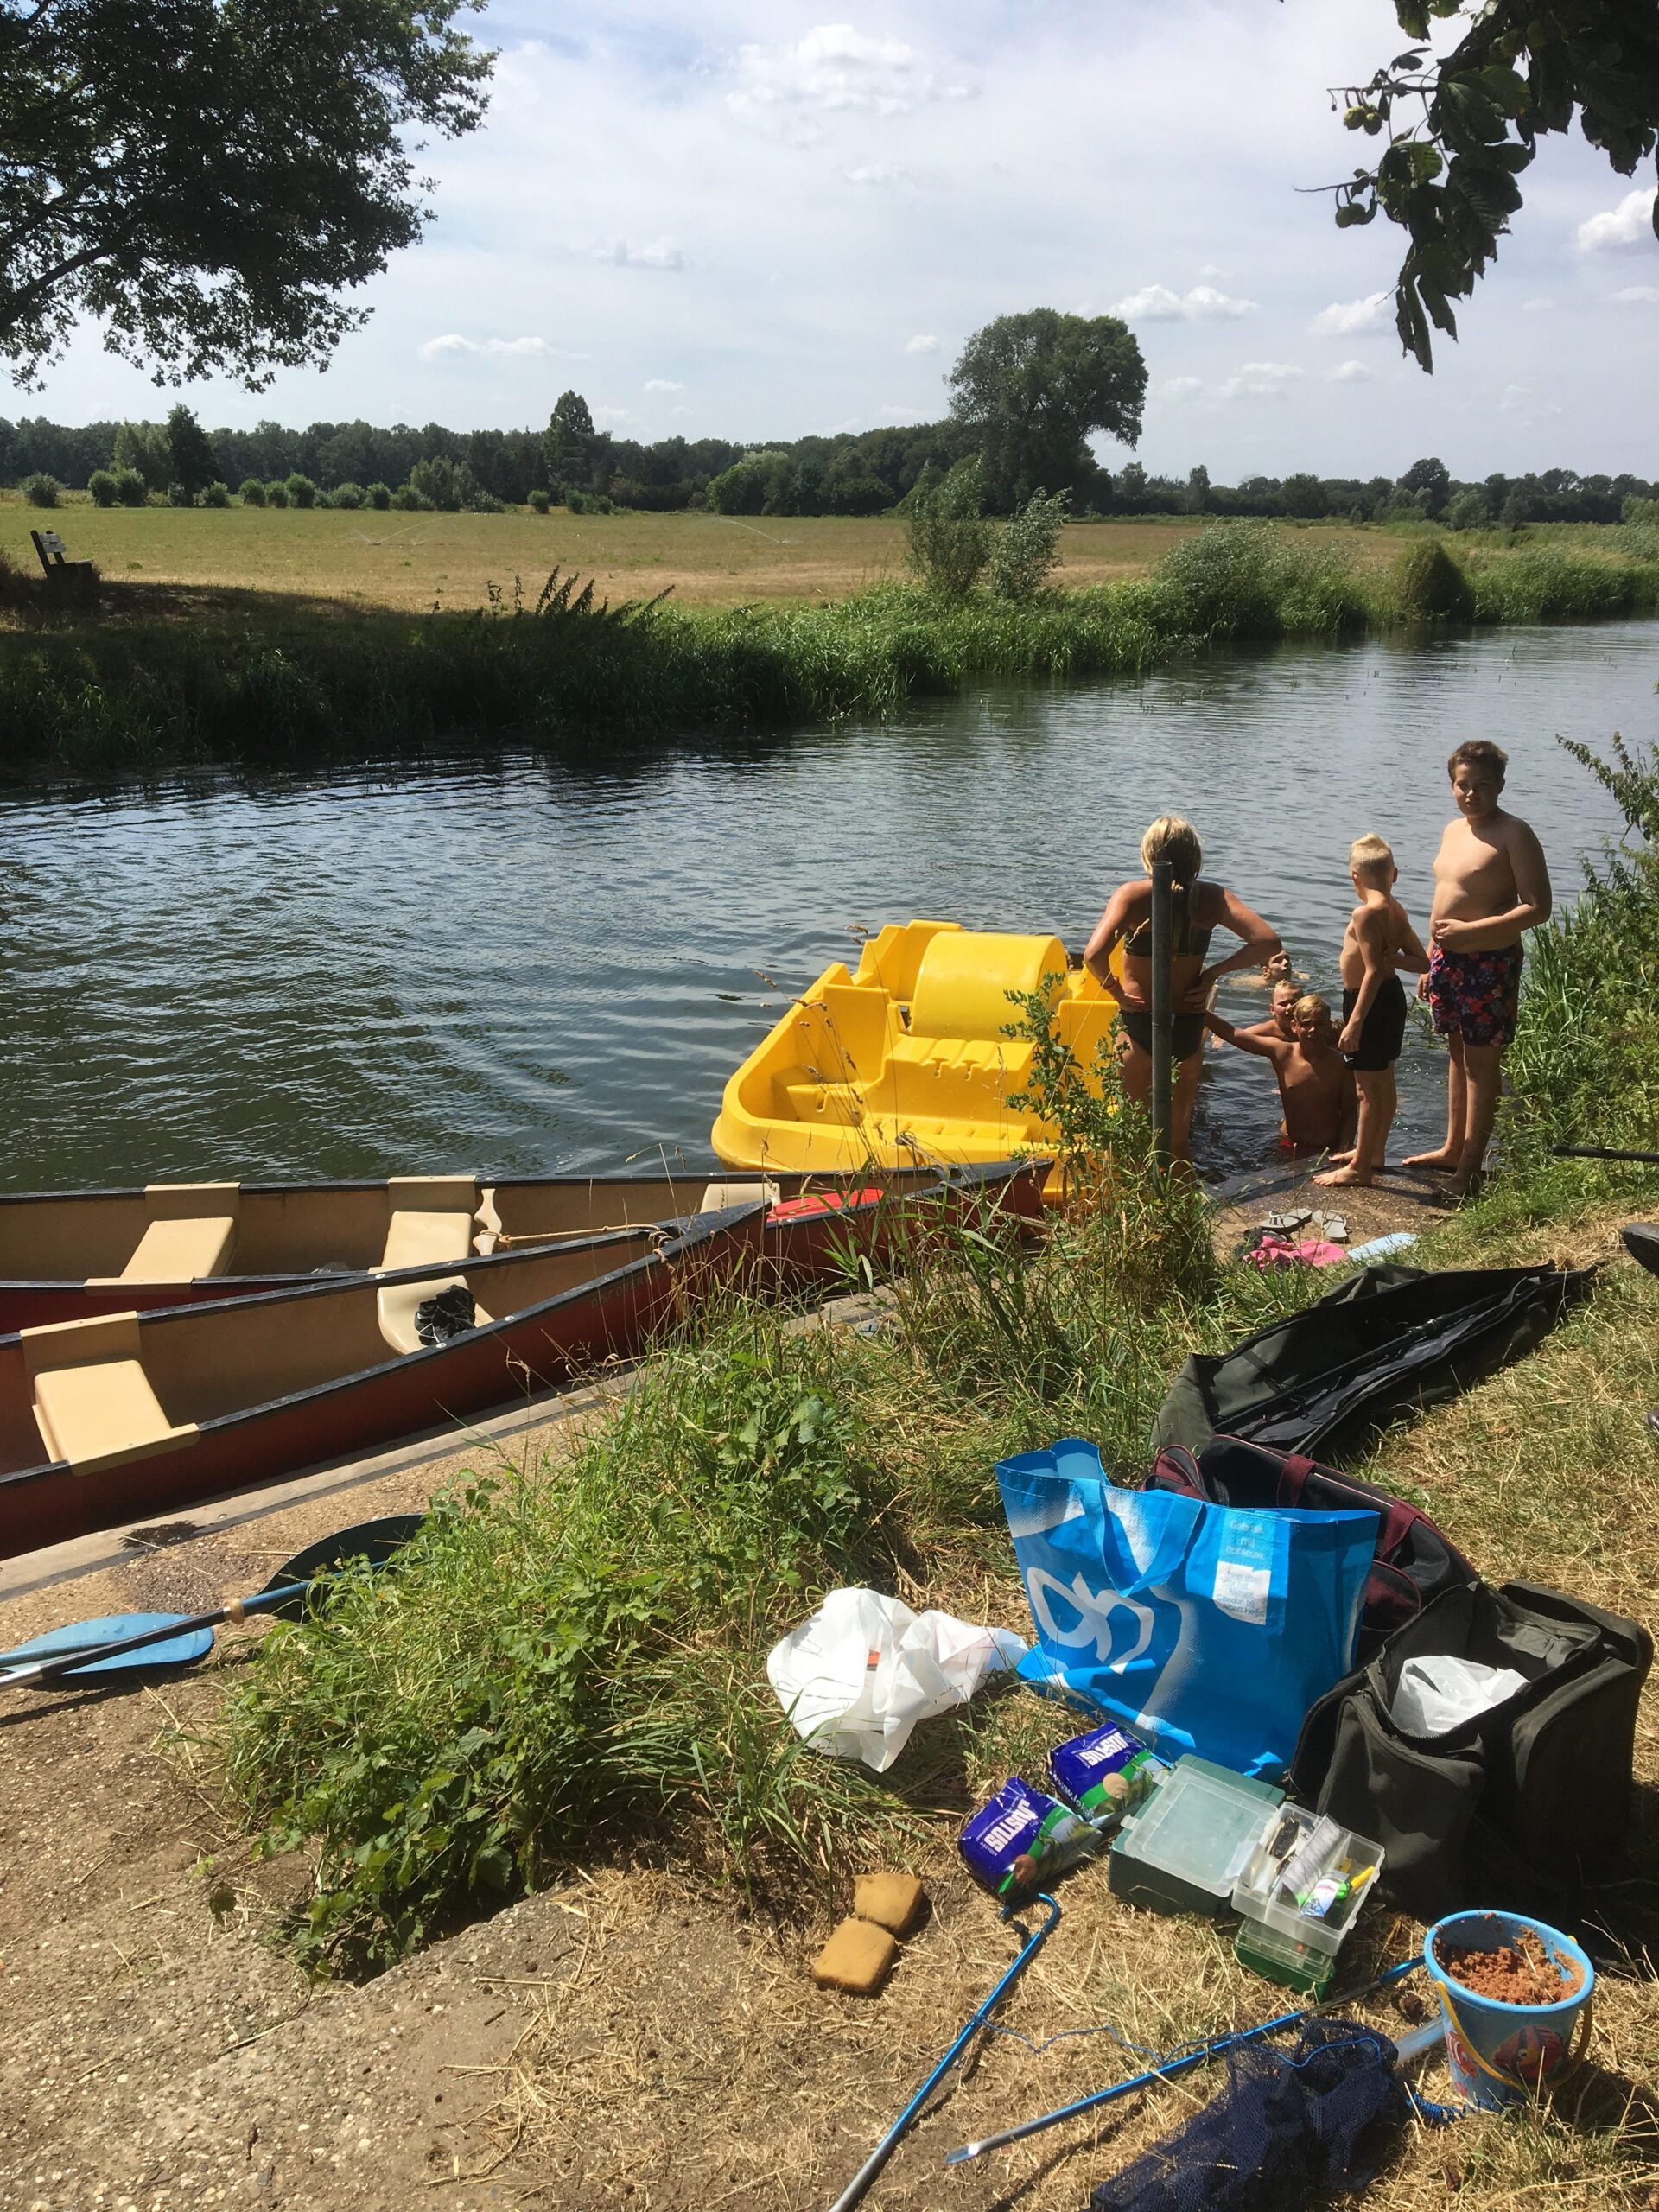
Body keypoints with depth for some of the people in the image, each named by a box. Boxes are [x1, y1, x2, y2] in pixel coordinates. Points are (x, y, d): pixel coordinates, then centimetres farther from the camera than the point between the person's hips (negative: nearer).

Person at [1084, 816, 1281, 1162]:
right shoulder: (1211, 897, -8)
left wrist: (1115, 991, -12)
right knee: (1179, 1132, 26)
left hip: (1139, 1024, -2)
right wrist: (1213, 972, -5)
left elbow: (1094, 955, -32)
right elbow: (1267, 942, -15)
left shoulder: (1132, 895, -17)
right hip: (1189, 1026, 2)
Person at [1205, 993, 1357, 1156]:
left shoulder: (1340, 1065, -10)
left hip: (1329, 1149, -1)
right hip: (1290, 1147, 1)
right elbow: (1233, 1034, -13)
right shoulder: (1281, 1053, -9)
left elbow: (1349, 1115, -4)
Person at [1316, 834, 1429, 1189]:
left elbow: (1373, 971, -26)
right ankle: (1373, 1152, 35)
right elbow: (1422, 962, 7)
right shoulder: (1396, 910, 6)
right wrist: (1393, 957, -6)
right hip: (1391, 995, 10)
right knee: (1383, 1082, 20)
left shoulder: (1366, 913, -20)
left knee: (1369, 1088, -2)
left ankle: (1360, 1168, 6)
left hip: (1370, 1001, -10)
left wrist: (1354, 1022, -26)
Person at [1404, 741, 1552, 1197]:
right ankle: (1453, 1148, 28)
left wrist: (1469, 930, -22)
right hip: (1448, 959, 8)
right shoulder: (1453, 831, 12)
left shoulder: (1514, 835, -13)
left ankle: (1470, 1164, 7)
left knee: (1481, 1061, 0)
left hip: (1489, 963, -8)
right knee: (1458, 1053, 17)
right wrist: (1430, 960, 19)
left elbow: (1537, 907, -18)